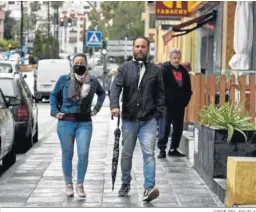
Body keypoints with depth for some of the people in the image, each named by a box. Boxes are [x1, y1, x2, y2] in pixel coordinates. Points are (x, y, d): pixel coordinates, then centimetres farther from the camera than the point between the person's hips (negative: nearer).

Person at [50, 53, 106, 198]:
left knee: (83, 154, -8)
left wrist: (97, 108, 13)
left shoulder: (93, 81, 4)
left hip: (85, 122, 0)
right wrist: (55, 111, 6)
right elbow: (54, 95, 15)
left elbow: (102, 93, 23)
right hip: (66, 122, 0)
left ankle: (80, 185, 5)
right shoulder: (64, 80, 1)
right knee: (67, 154, 5)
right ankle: (69, 185, 19)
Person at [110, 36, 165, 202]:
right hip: (129, 119, 1)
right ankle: (125, 184, 27)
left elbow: (160, 94, 10)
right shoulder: (125, 68, 6)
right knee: (126, 154, 11)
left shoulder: (155, 70, 9)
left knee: (149, 153, -12)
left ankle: (149, 188, -19)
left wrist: (159, 113, -1)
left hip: (149, 120, -1)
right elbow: (116, 87, -6)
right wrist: (115, 105, -22)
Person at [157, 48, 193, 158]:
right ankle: (162, 149, -3)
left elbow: (188, 89, 20)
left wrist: (185, 101, 8)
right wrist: (164, 100, -14)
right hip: (167, 105, -6)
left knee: (178, 127, 10)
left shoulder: (183, 71, 15)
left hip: (179, 105, 6)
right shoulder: (164, 69, -4)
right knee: (164, 127, -7)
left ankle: (173, 149, 20)